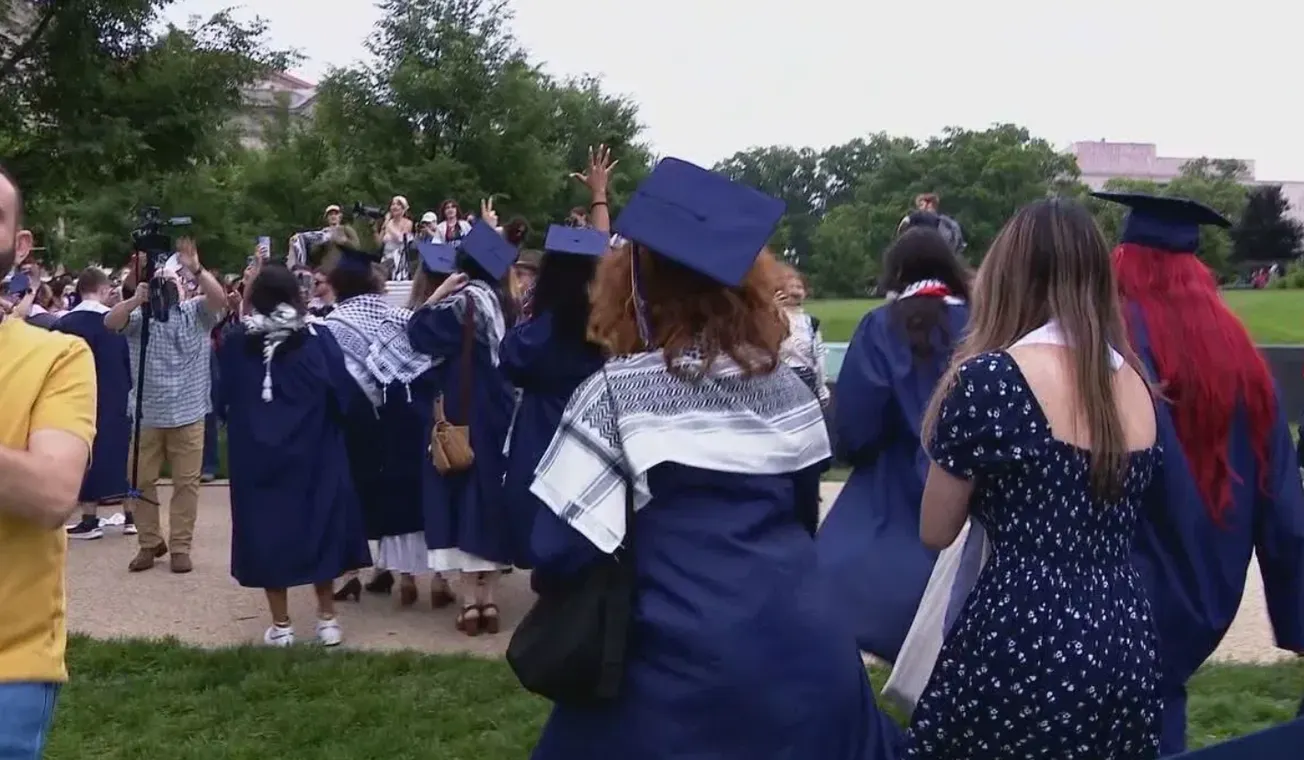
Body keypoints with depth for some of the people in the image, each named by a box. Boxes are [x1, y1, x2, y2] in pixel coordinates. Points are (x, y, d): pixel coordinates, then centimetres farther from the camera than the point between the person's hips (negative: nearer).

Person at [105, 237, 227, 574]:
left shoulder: (196, 312, 4)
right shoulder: (139, 315, 5)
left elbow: (219, 298, -15)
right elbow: (110, 322, -12)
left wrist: (195, 268, -29)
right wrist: (137, 299, -28)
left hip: (188, 414, -1)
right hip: (146, 414, 1)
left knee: (186, 482, 2)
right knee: (140, 481, 7)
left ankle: (180, 547, 10)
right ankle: (150, 543, 21)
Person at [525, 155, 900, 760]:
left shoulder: (611, 396, -12)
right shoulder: (785, 386, 5)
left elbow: (558, 550, -13)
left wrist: (550, 576, 9)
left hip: (683, 664, -4)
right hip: (805, 643, 5)